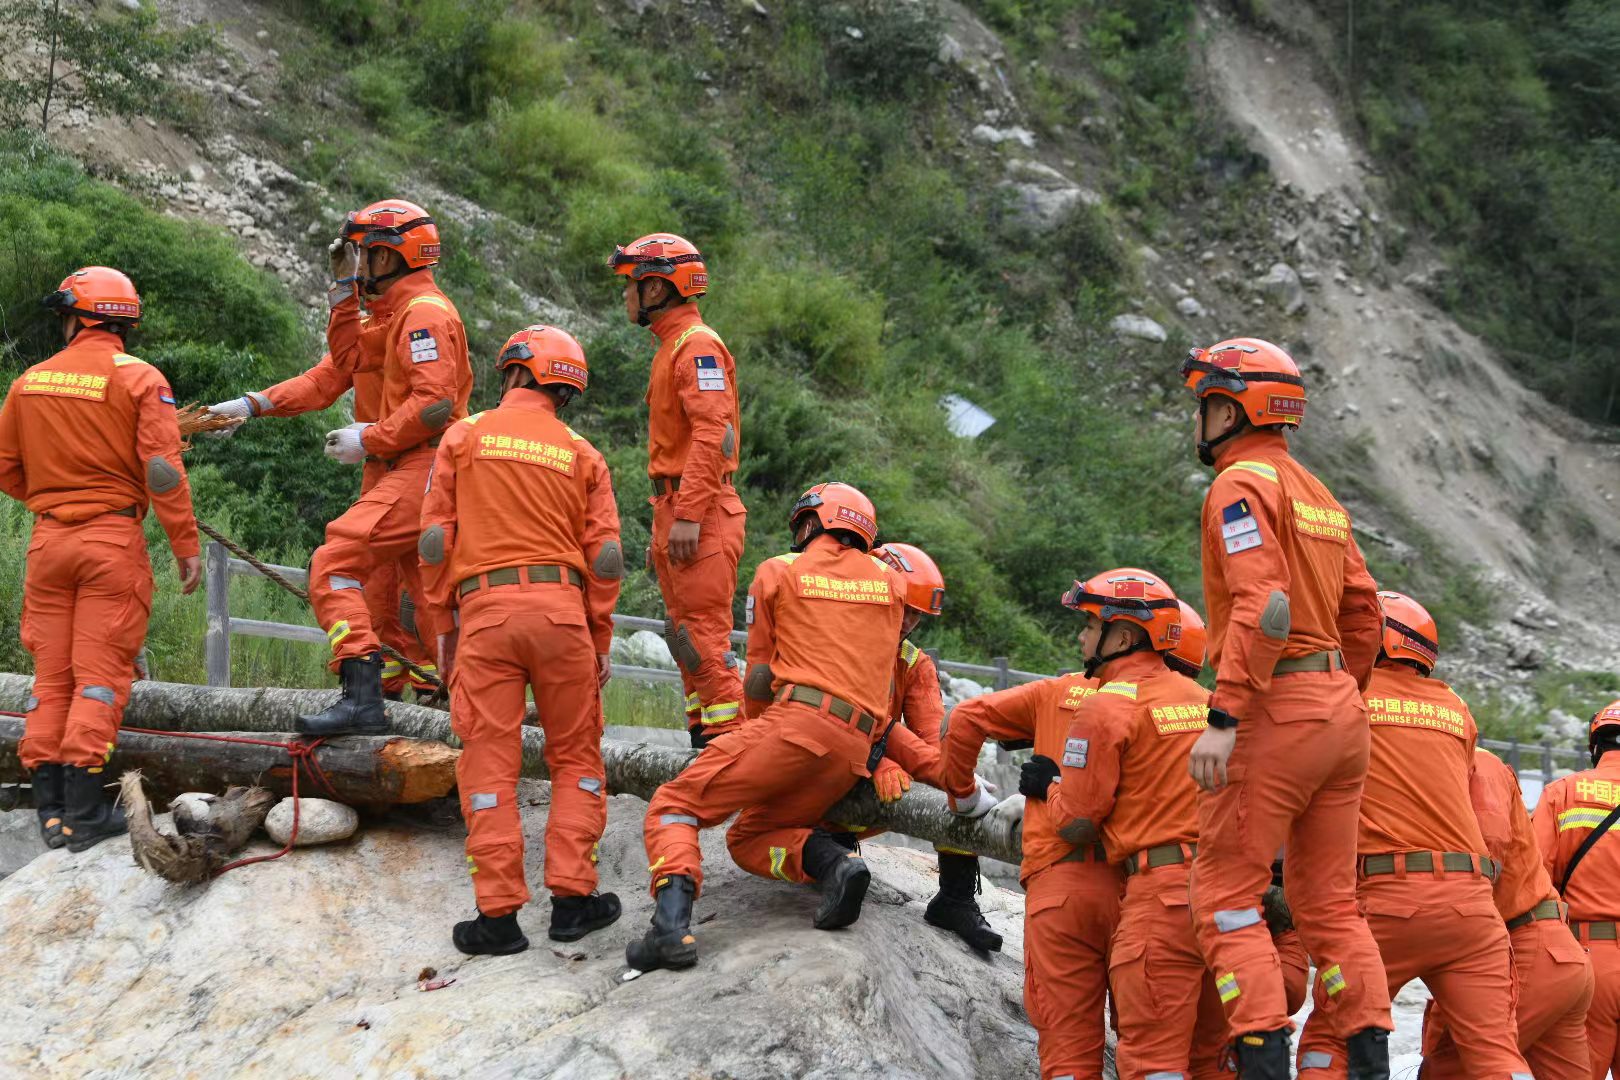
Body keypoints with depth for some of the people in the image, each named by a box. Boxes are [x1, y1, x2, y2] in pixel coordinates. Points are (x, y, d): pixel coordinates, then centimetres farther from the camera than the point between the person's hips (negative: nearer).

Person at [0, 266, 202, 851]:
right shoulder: (140, 380, -7)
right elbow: (163, 470, -12)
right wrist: (186, 546, -6)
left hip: (48, 539, 3)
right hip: (113, 540, -3)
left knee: (51, 674, 10)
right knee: (100, 673, -2)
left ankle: (49, 805, 8)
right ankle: (85, 812, -6)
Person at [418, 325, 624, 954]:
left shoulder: (464, 437, 8)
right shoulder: (581, 453, 12)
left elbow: (435, 540, 4)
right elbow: (604, 555, 6)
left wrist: (443, 625, 12)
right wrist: (600, 640, 14)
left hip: (484, 610, -1)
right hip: (560, 608, 1)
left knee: (490, 762, 0)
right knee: (576, 759, 11)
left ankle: (499, 913, -2)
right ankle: (572, 898, 5)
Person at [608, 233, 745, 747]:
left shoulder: (697, 346, -11)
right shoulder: (672, 348, 21)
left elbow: (712, 436, -21)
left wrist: (688, 516, -25)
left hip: (701, 511, -10)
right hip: (677, 510, 10)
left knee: (704, 635, -12)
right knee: (686, 633, 11)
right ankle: (705, 738, 15)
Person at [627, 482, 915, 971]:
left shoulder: (778, 572, 10)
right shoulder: (891, 581, 20)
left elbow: (760, 677, 12)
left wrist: (757, 729, 30)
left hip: (797, 719, -5)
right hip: (856, 747, 5)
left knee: (673, 806, 2)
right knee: (748, 839, 21)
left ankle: (672, 922, -24)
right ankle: (835, 862, -9)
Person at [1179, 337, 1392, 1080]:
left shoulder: (1243, 484, -9)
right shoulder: (1317, 494, 19)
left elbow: (1263, 605, -21)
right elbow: (1363, 614, 19)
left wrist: (1223, 717, -25)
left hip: (1278, 712, -9)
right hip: (1339, 709, 9)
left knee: (1225, 896, -4)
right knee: (1329, 904, 12)